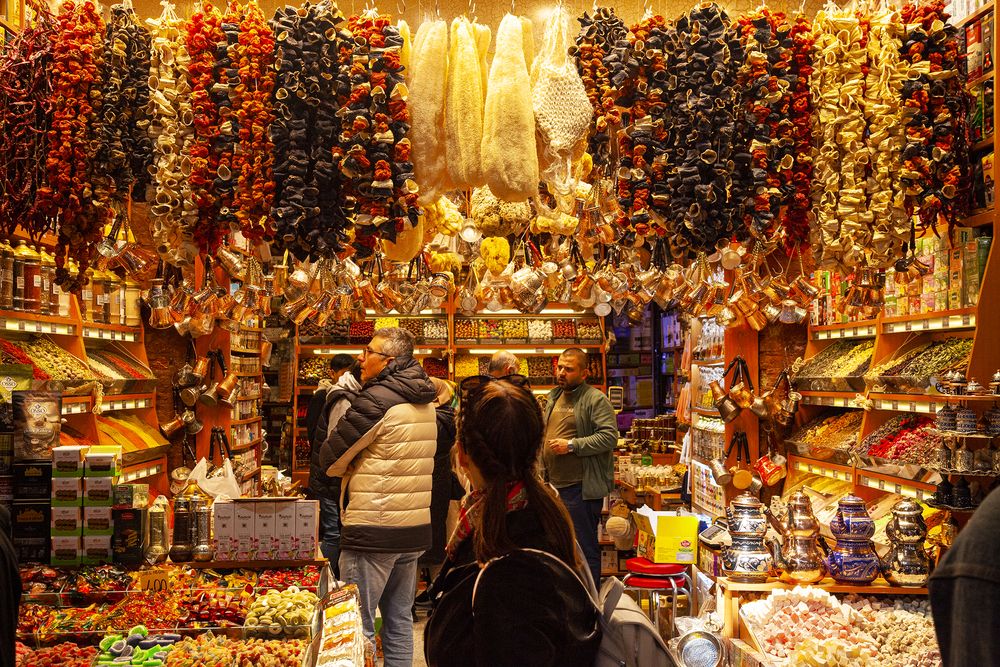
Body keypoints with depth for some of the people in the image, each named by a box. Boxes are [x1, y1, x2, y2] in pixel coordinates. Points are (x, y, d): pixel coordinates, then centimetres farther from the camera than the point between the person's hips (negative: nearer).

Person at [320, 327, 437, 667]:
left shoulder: (377, 399, -16)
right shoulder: (425, 401, 10)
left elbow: (330, 459, -11)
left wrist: (348, 464, 7)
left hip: (373, 530, -8)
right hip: (415, 528, 8)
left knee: (358, 625, 1)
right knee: (400, 619, 16)